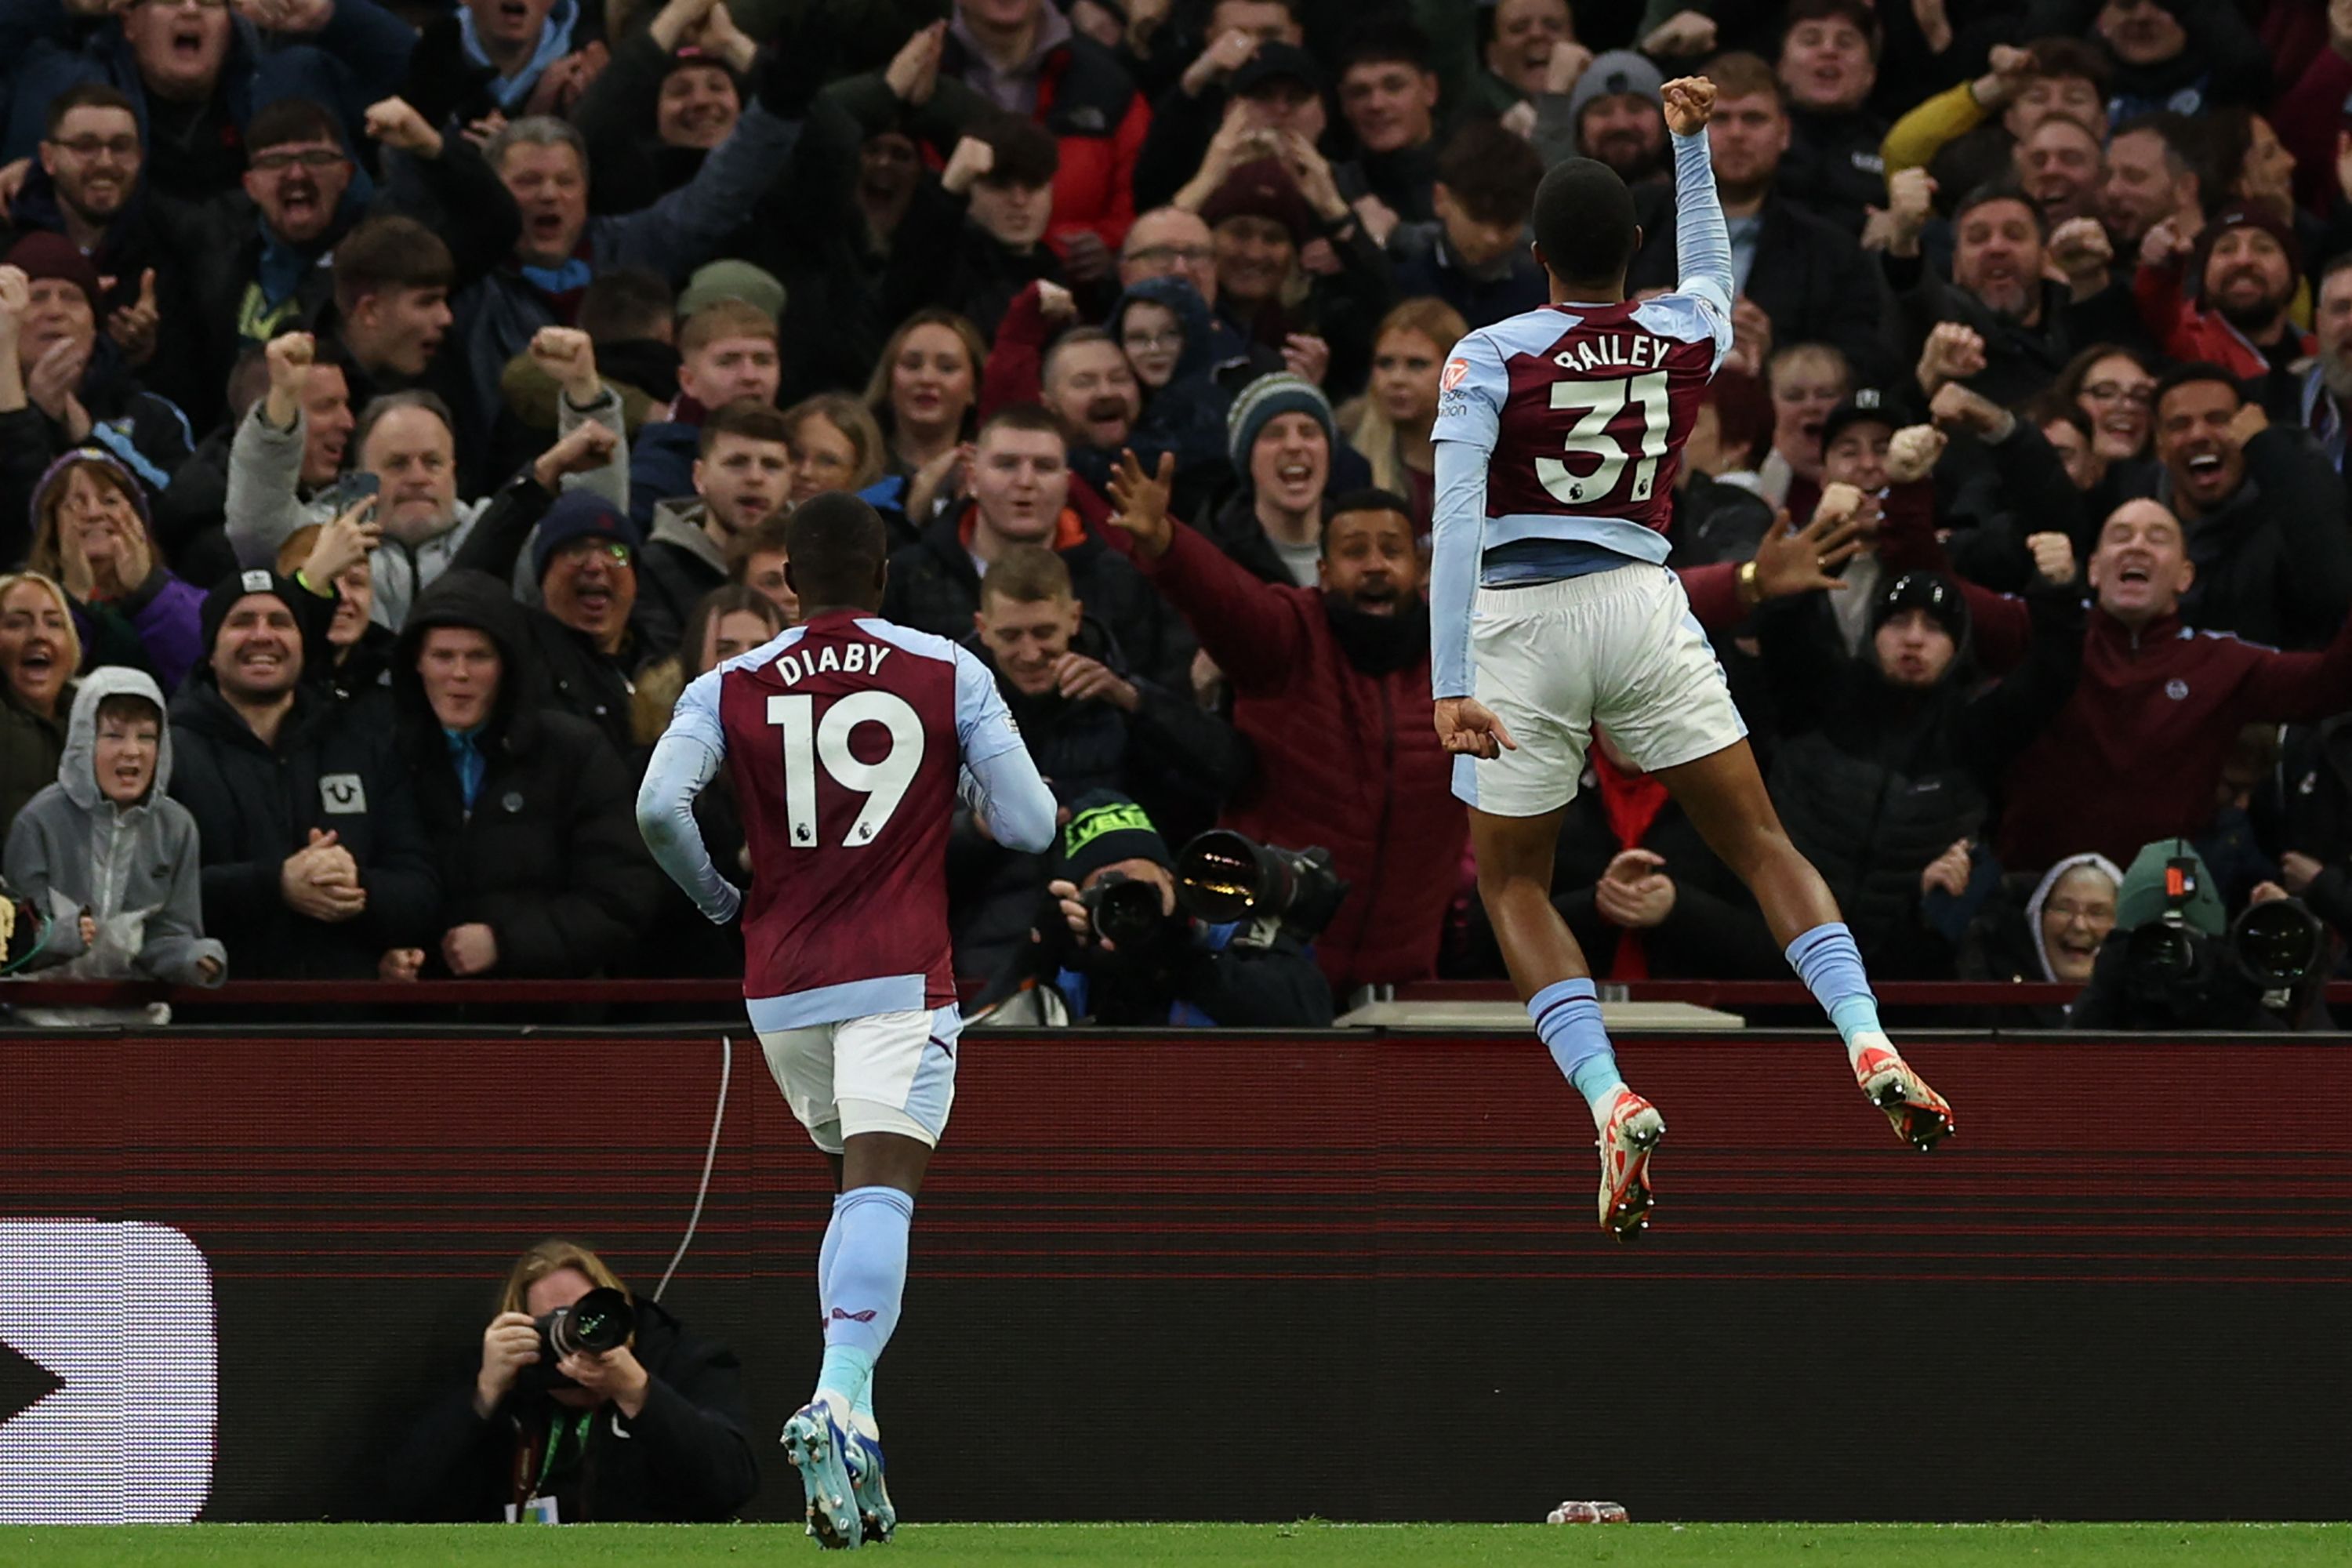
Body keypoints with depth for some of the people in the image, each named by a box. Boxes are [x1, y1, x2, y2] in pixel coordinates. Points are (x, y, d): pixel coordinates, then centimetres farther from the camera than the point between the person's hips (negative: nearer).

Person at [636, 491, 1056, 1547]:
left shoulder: (729, 689, 5)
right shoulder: (951, 676, 1)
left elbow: (660, 806, -10)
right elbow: (1029, 826, -1)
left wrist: (719, 902, 8)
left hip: (781, 981, 3)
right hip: (901, 974, -3)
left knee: (856, 1185, 21)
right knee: (881, 1191, -13)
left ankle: (849, 1421, 14)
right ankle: (840, 1401, -35)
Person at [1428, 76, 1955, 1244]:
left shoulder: (1489, 358, -4)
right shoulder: (1684, 339, 7)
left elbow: (1456, 520, -14)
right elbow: (1710, 275, 34)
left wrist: (1451, 688, -18)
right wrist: (1690, 143, 43)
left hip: (1519, 621, -2)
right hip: (1643, 609, 2)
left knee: (1511, 884, 11)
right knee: (1760, 843, 10)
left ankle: (1612, 1103, -10)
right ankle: (1869, 1047, -11)